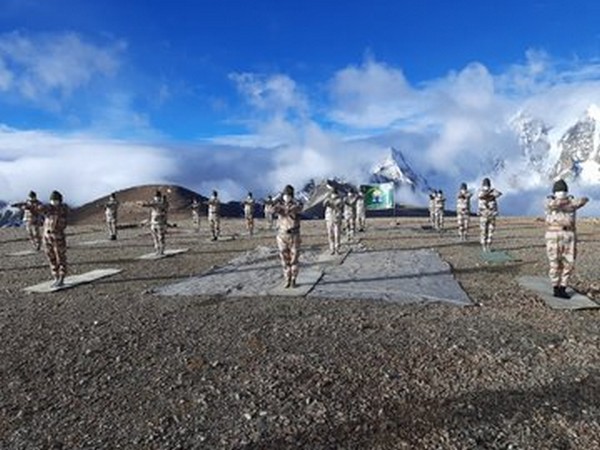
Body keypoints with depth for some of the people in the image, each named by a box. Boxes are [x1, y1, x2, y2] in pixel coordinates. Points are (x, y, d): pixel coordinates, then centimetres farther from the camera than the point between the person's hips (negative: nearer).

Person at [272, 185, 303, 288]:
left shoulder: (296, 204, -3)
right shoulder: (280, 204, 2)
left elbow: (299, 208, -30)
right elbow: (273, 209, -22)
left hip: (294, 235, -2)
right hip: (282, 235, 2)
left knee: (294, 259, 3)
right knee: (285, 259, 7)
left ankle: (293, 280, 16)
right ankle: (287, 280, 18)